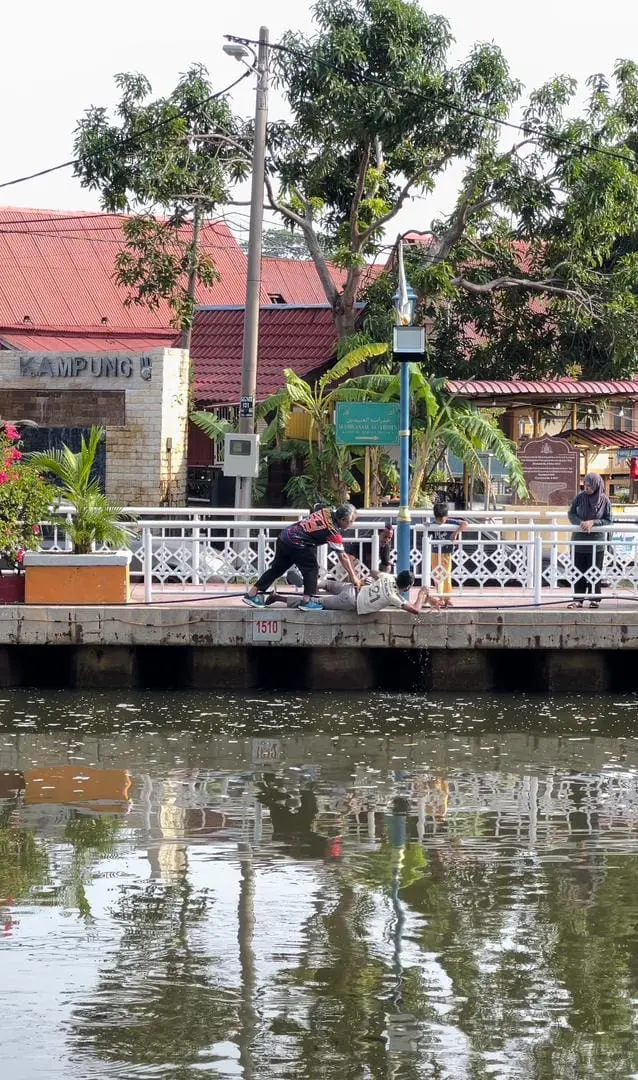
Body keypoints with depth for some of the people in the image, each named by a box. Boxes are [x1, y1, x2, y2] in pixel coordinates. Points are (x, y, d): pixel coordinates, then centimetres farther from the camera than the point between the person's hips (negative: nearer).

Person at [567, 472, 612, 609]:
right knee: (579, 571, 3)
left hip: (596, 542, -2)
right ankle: (578, 599, 6)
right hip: (579, 540, 2)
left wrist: (593, 522, -17)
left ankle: (595, 599, 11)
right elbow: (571, 513, 4)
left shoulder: (604, 500, -6)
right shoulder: (580, 497, -3)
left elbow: (608, 520, -2)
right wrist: (580, 522, -15)